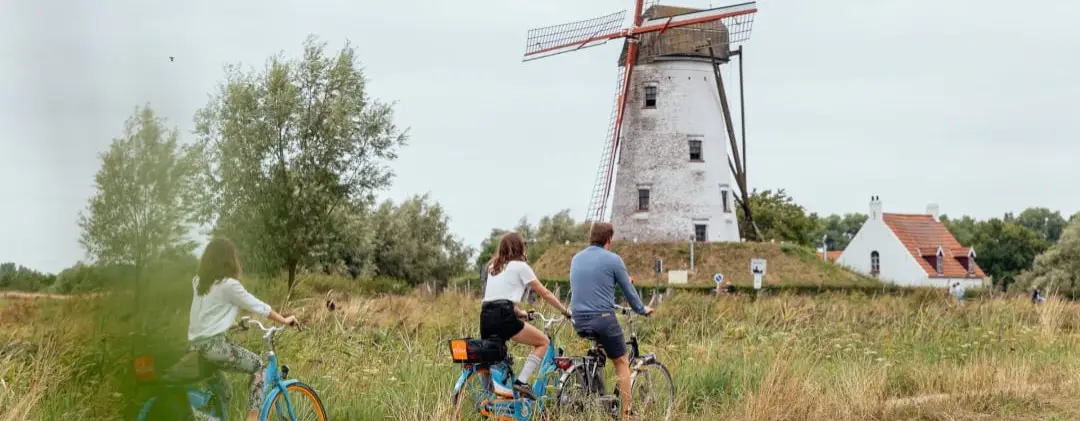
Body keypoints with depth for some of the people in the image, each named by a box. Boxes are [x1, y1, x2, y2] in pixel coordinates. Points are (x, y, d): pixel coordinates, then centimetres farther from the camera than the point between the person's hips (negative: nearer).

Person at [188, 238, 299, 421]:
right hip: (213, 346, -8)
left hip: (198, 346, 8)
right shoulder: (229, 285, -11)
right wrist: (284, 320, 9)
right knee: (257, 365, 10)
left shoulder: (200, 282, 12)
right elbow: (259, 307, -3)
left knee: (224, 394, 21)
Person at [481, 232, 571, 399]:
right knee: (543, 341, 7)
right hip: (503, 317, -7)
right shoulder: (520, 266, 6)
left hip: (485, 317, 7)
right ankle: (521, 382, -5)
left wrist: (519, 313, 45)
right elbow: (545, 293, 10)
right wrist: (565, 311, 20)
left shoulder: (493, 267, 25)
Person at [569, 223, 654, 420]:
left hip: (579, 320, 5)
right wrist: (642, 309, 20)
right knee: (621, 362, 8)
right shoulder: (612, 260, -5)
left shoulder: (576, 259, 12)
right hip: (603, 318, -5)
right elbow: (628, 290, 2)